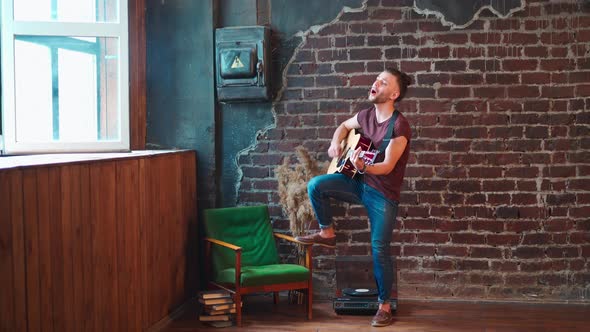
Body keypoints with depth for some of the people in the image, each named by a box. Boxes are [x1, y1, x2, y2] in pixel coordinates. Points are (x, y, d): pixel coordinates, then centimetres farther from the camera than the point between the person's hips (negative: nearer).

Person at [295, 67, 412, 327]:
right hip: (359, 183, 6)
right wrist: (335, 144, 3)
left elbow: (387, 166, -26)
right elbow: (345, 126, 23)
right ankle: (327, 233, 5)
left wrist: (363, 167, -44)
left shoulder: (400, 126, -19)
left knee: (379, 249, -5)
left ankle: (384, 305, 11)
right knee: (315, 185, -16)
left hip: (383, 194, -6)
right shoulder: (367, 115, 1)